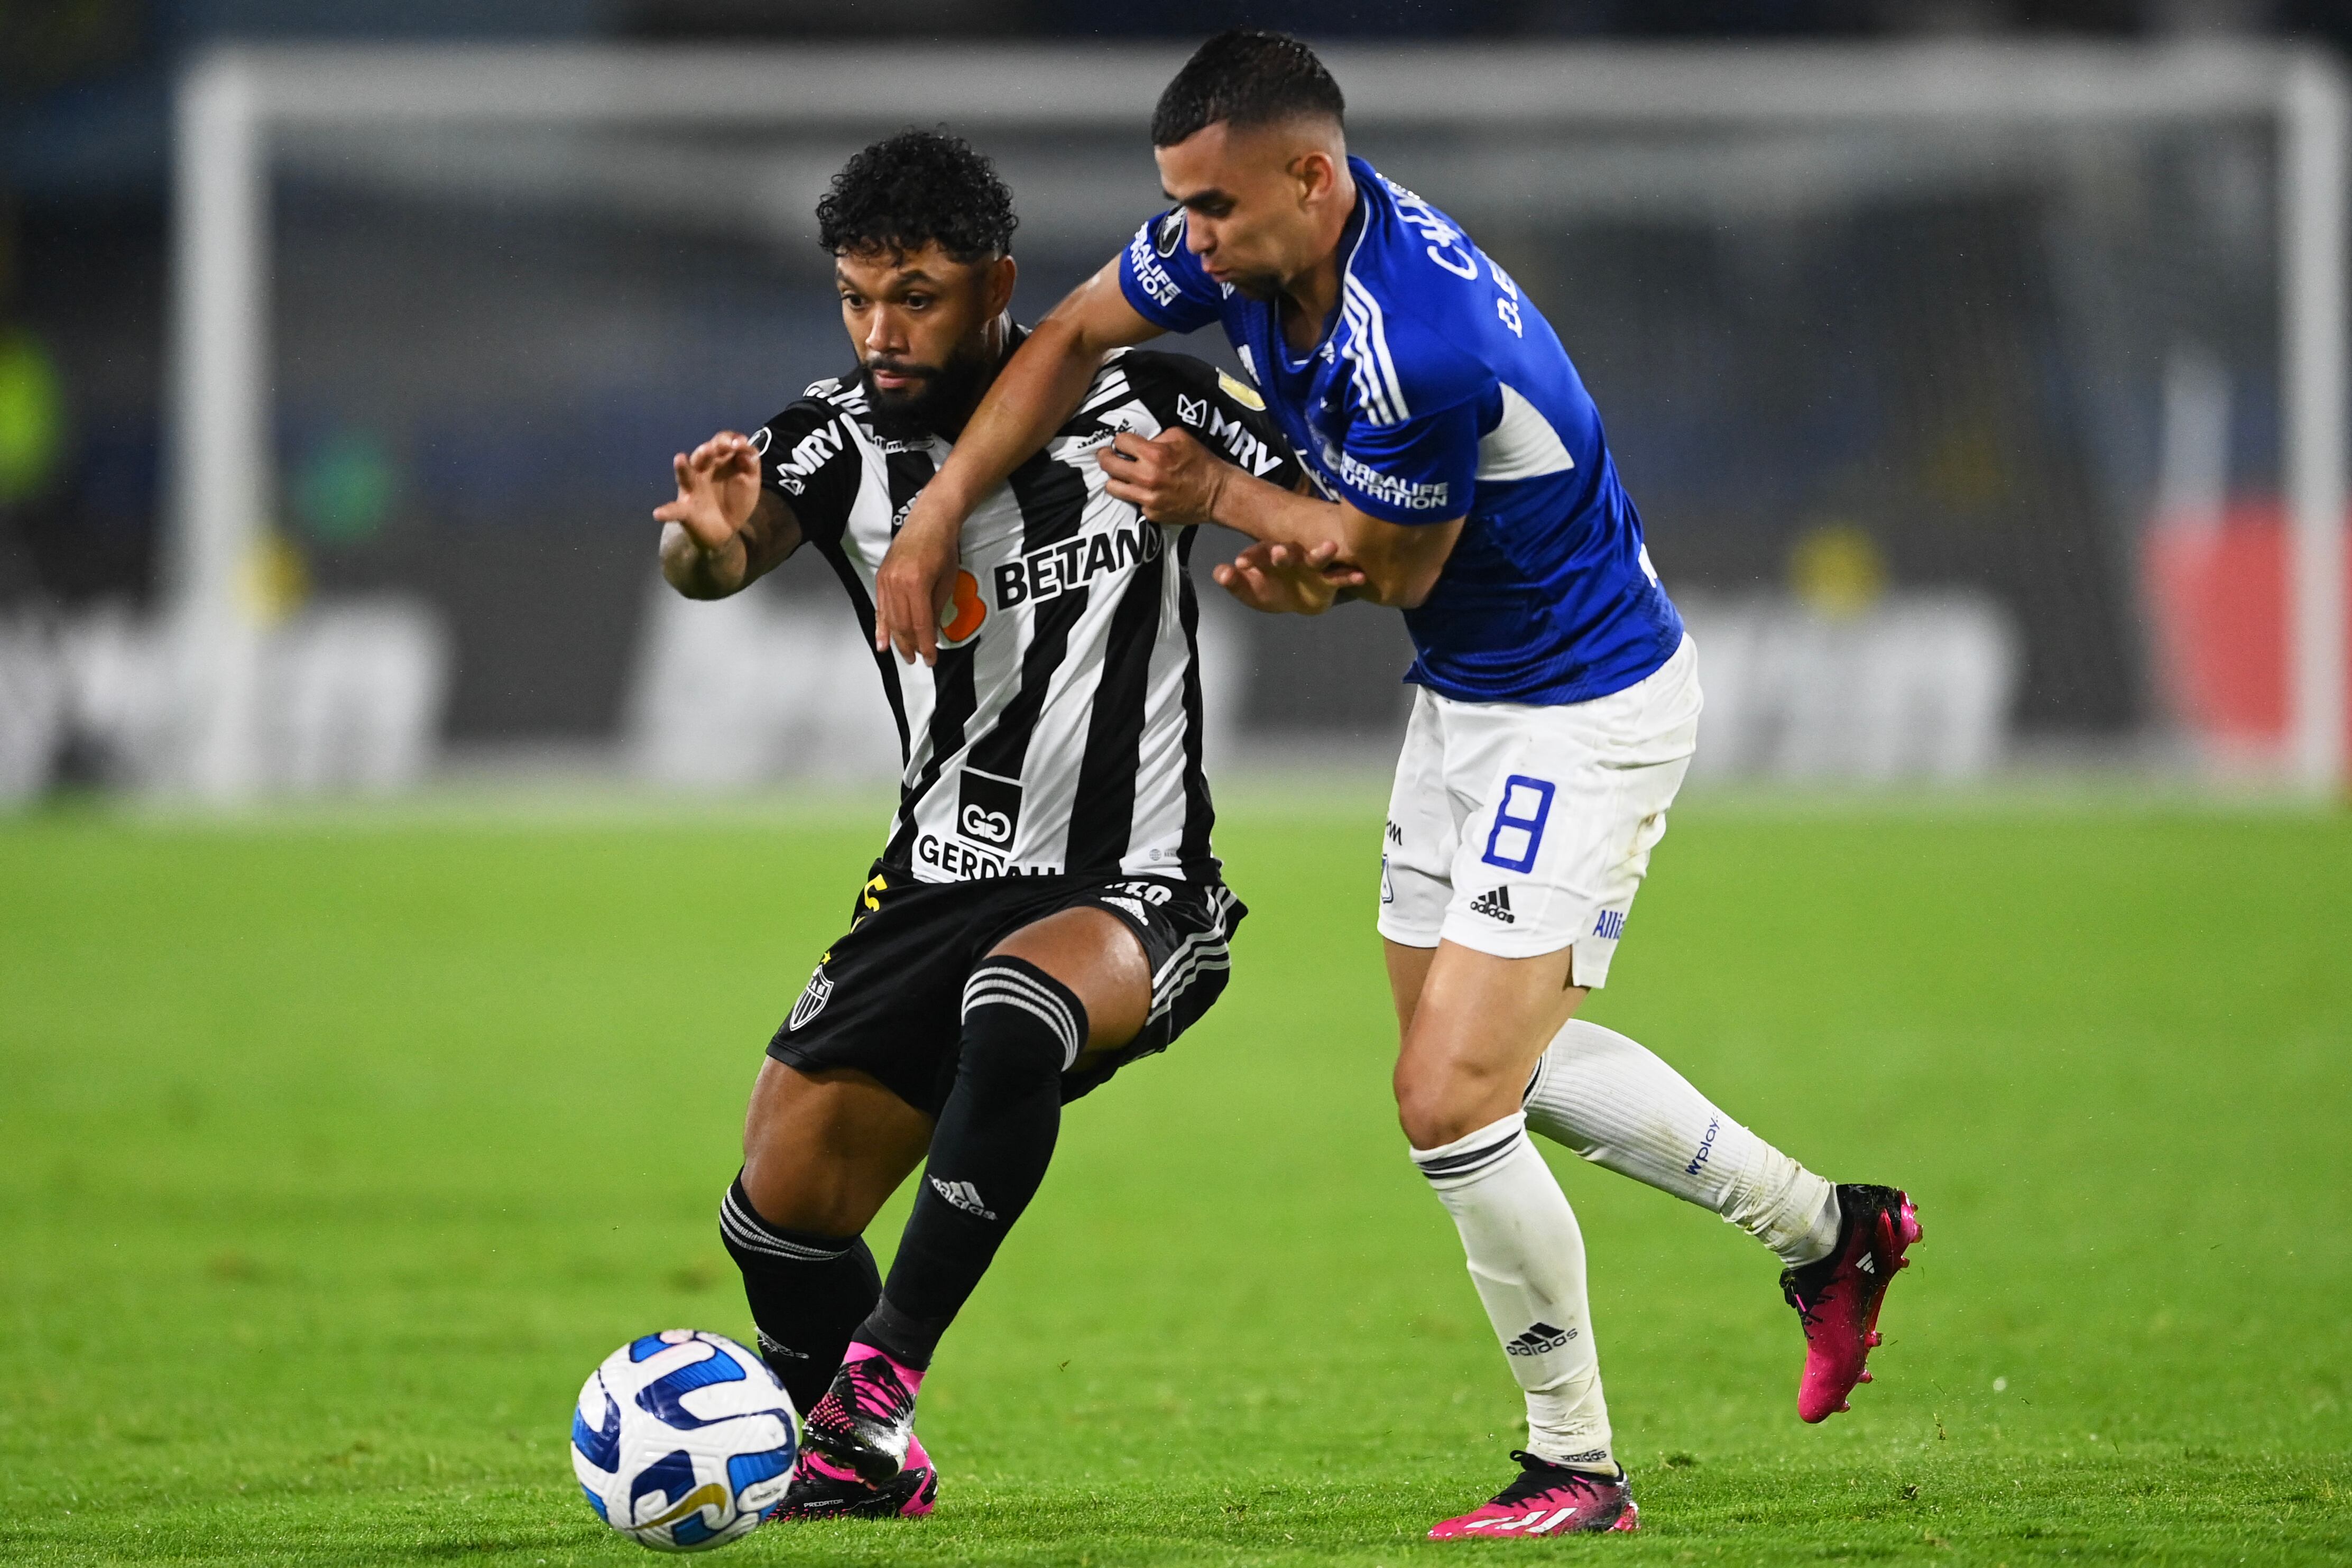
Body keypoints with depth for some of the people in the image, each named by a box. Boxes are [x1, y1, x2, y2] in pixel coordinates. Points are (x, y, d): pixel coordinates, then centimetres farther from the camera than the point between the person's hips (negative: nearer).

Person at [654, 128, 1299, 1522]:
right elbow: (722, 558, -22)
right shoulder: (847, 438, -3)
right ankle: (867, 1466, 27)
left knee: (1014, 1013, -37)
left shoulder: (1143, 403, -8)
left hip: (1136, 895, -4)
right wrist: (706, 544, -46)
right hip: (942, 887, 4)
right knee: (782, 1211, -2)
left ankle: (879, 1382, -29)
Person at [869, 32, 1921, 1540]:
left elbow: (1395, 566, -18)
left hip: (1586, 718, -10)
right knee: (1492, 1055, 21)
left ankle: (1577, 1467, 3)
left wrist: (1218, 497, -5)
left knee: (1452, 1096, -14)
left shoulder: (1419, 343, -35)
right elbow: (1076, 338, 8)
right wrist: (938, 510, -1)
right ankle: (1825, 1228, 37)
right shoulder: (1250, 240, -9)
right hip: (1468, 700, 10)